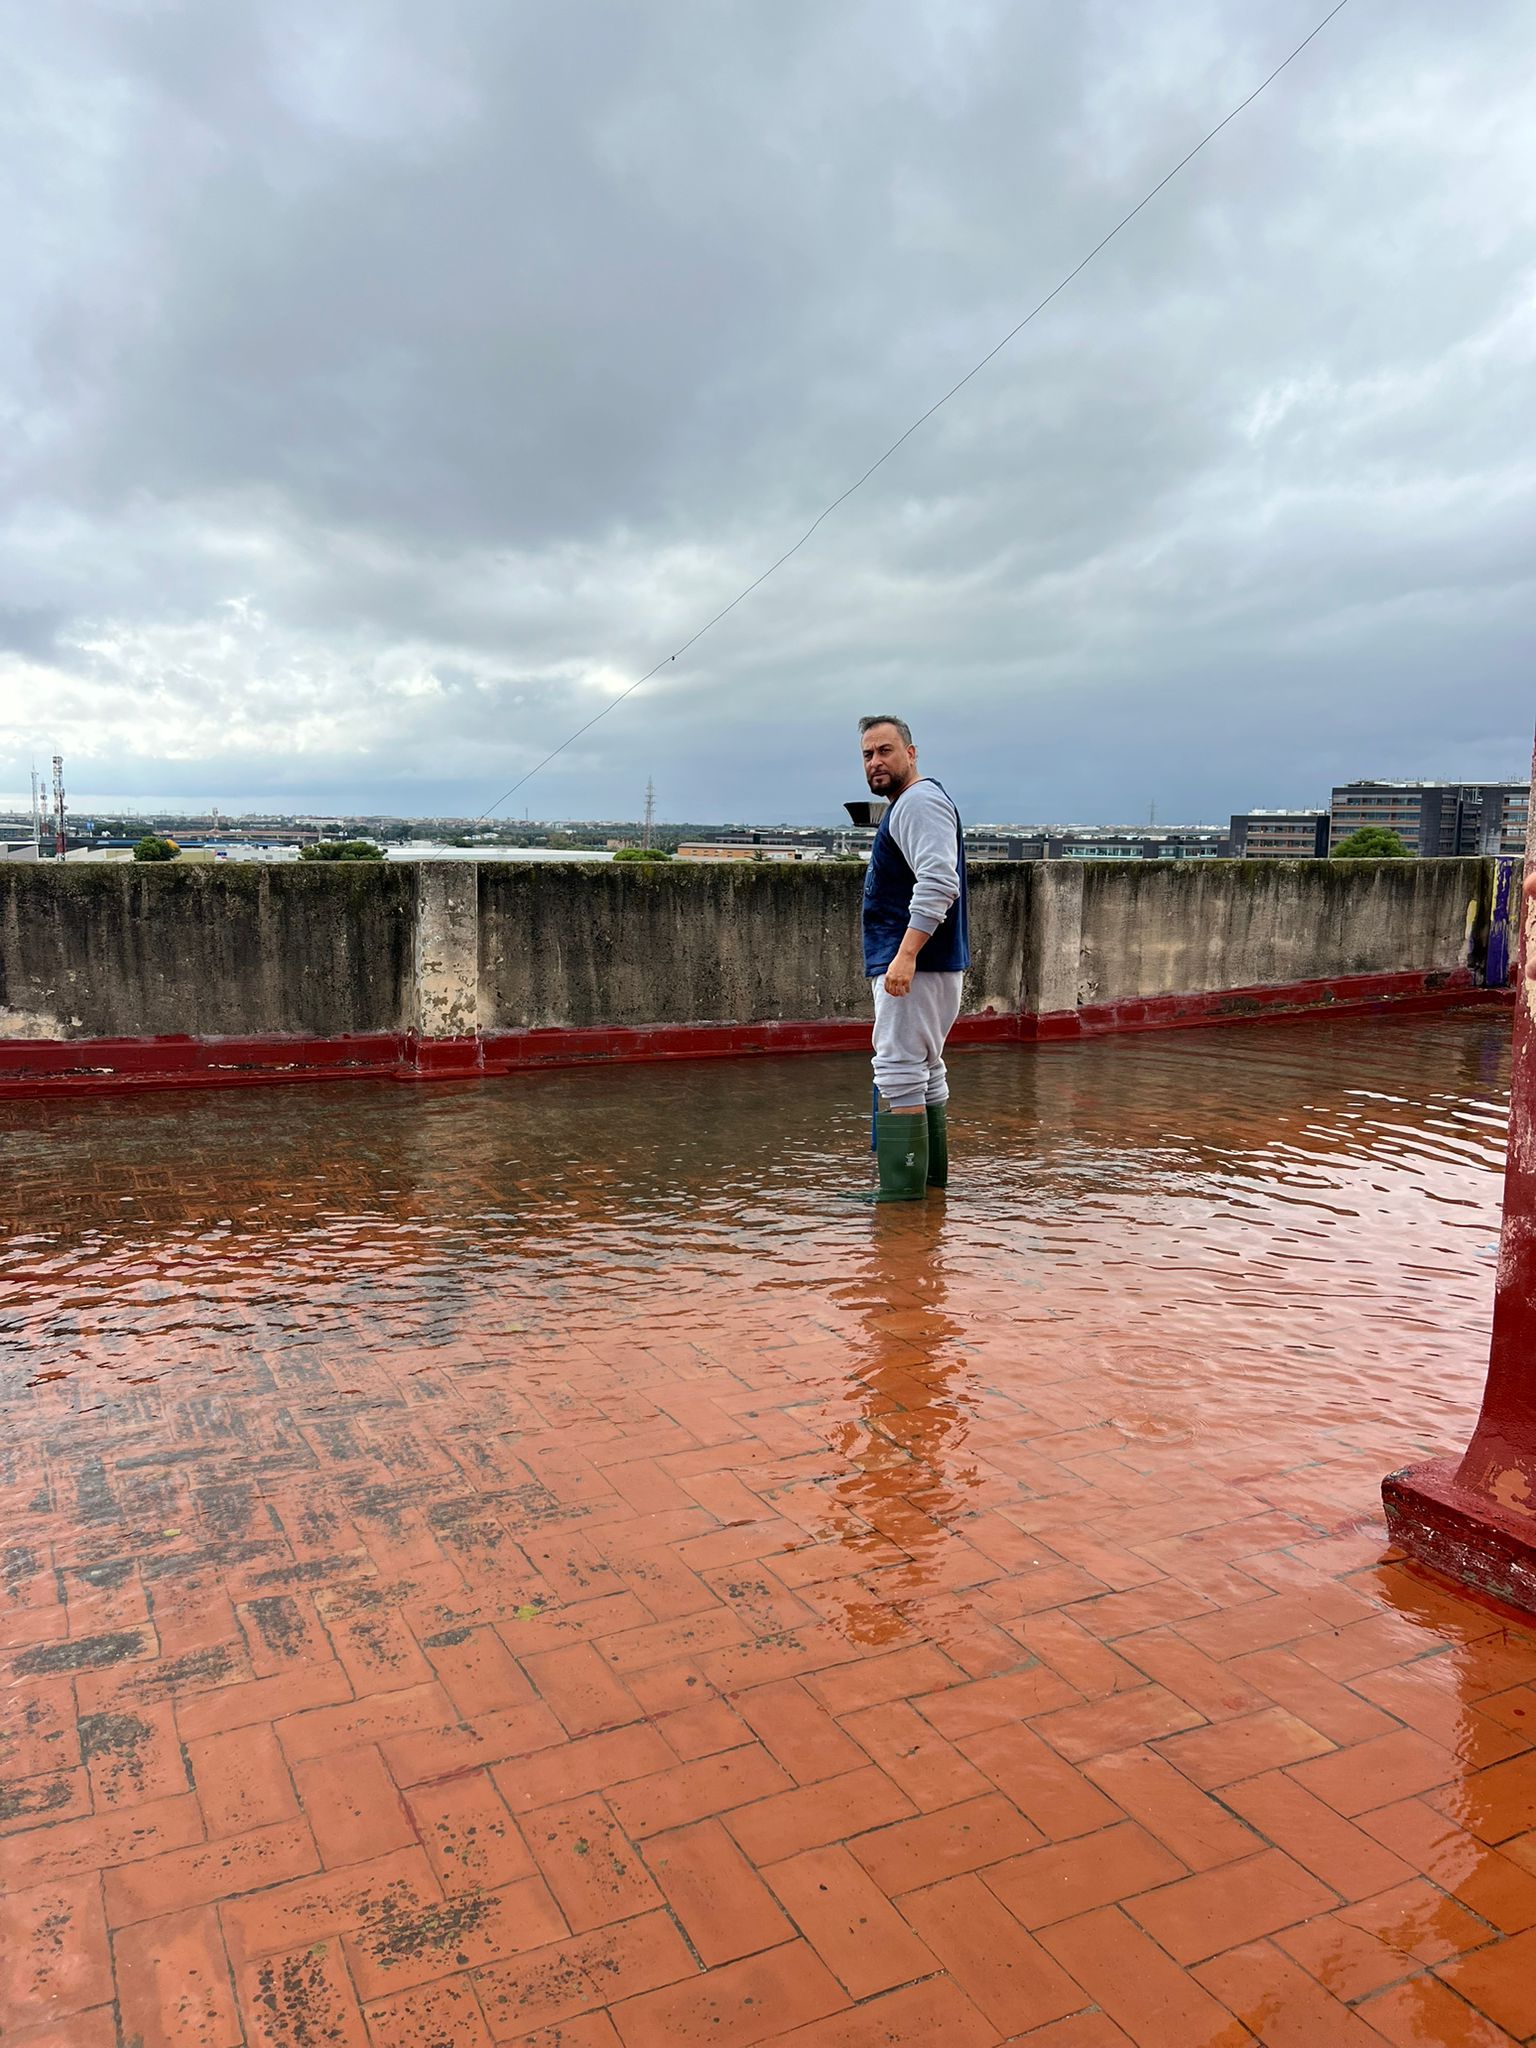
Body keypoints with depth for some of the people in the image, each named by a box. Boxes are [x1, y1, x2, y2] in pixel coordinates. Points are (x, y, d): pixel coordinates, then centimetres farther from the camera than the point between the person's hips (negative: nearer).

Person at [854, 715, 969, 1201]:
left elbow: (937, 884, -25)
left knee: (899, 1073, -11)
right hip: (916, 965, 11)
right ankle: (931, 1172, 27)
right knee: (925, 1071, 17)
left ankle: (901, 1188, -9)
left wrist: (905, 954, -30)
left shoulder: (920, 801, -11)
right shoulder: (904, 806, 23)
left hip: (916, 966, -11)